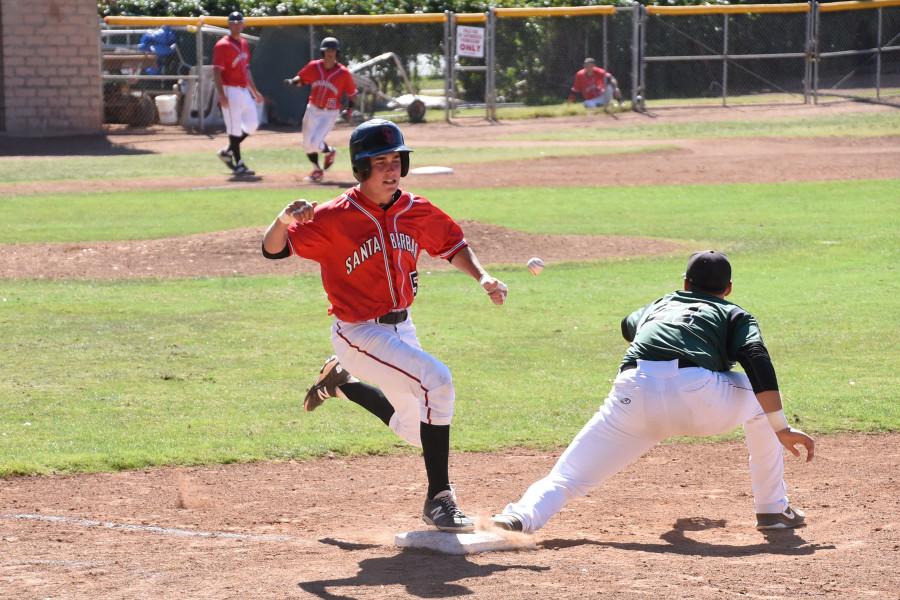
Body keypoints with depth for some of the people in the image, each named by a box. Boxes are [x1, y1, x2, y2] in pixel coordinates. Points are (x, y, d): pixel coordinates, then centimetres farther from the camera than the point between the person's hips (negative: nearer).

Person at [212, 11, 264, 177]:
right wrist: (221, 95, -25)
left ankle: (228, 152, 23)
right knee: (235, 128, -6)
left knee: (252, 124, 11)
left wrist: (254, 91, 21)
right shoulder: (222, 45, -11)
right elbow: (216, 71, -16)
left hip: (244, 90, 9)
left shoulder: (244, 44, 15)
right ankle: (238, 165, 0)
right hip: (230, 90, -9)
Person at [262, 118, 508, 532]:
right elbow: (273, 250, -18)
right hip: (359, 335, -7)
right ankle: (439, 499, -18)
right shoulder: (334, 218, -18)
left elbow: (452, 244, 14)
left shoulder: (415, 211, -2)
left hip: (401, 328, 7)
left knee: (416, 430, 19)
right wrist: (285, 220, -39)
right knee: (436, 381, -27)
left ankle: (342, 382, 41)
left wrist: (481, 277, -2)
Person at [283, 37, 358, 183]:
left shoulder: (343, 73, -11)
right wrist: (292, 82, -17)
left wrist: (349, 109, -8)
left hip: (330, 113, -4)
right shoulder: (314, 66, -4)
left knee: (315, 143, -16)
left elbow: (351, 92, -2)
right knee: (307, 144, 10)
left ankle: (329, 151, 18)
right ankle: (317, 169, 33)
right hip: (313, 110, 4)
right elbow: (300, 78, 4)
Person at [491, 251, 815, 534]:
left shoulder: (659, 305, 38)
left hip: (634, 392, 2)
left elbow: (628, 325, 61)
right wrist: (781, 429, 3)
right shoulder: (736, 315, 26)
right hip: (696, 392, -2)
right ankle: (773, 509, 26)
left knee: (568, 475, 0)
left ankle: (521, 516, -31)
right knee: (760, 398, 28)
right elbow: (758, 362, 5)